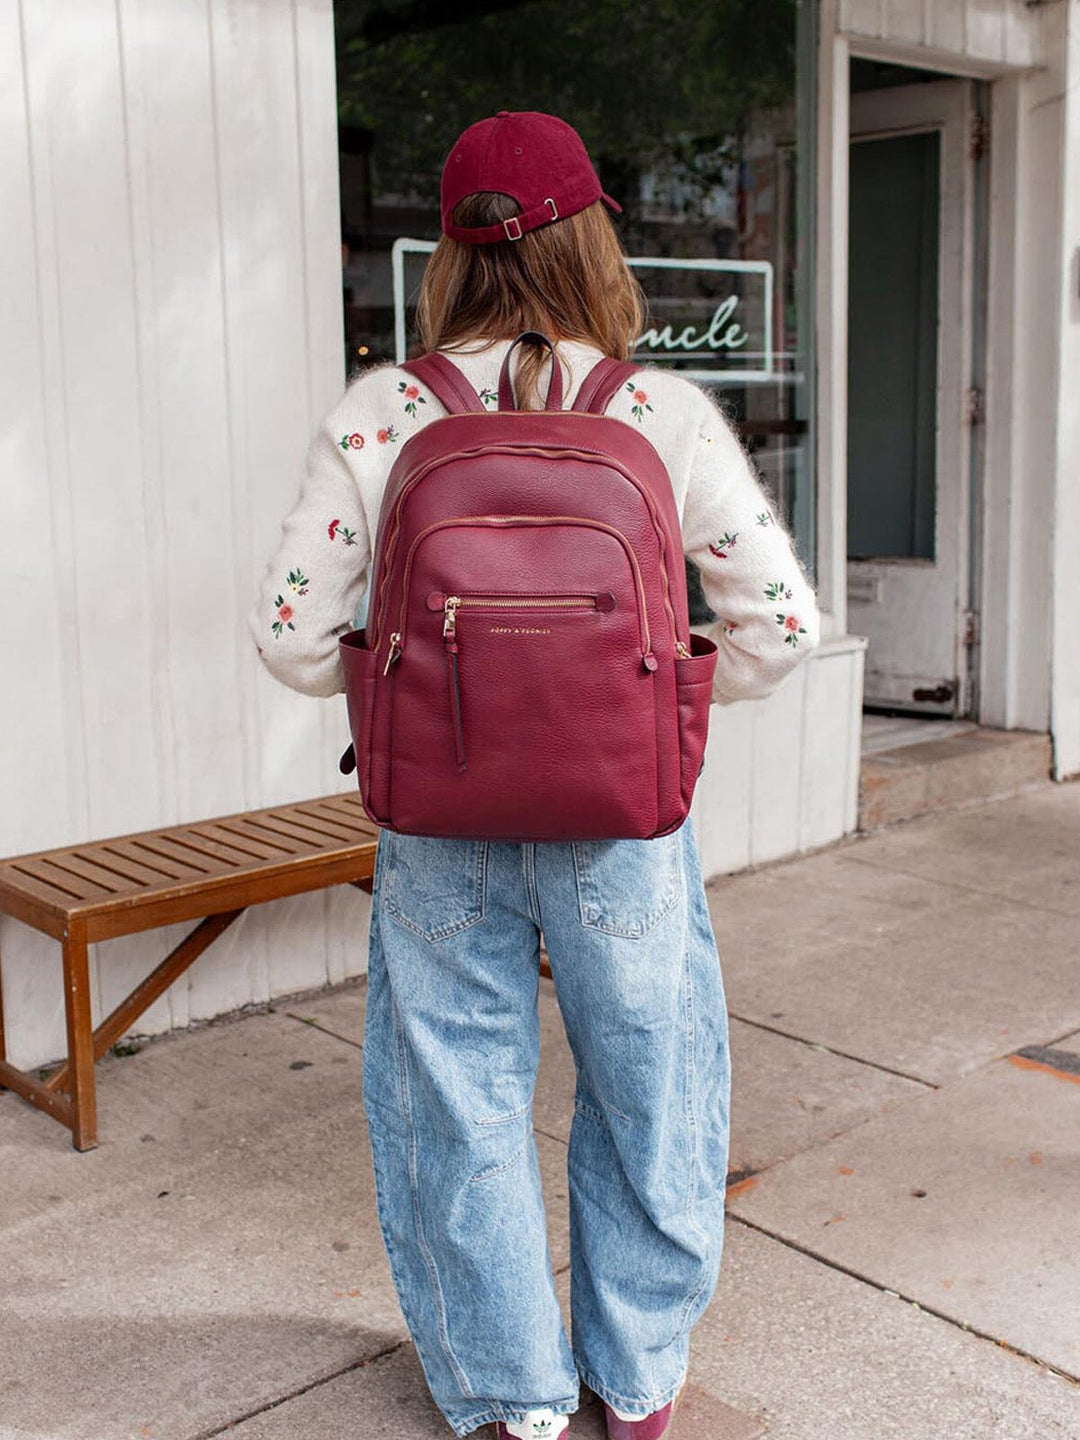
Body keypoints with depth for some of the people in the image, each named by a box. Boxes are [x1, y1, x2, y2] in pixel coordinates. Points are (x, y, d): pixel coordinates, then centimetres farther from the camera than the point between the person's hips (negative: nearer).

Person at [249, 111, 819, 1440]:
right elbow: (778, 622, -9)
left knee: (463, 1103, 17)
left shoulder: (372, 420, -7)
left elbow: (292, 634, -6)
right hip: (619, 818, 0)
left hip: (439, 824, 1)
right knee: (643, 1092, 20)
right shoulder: (665, 416, -9)